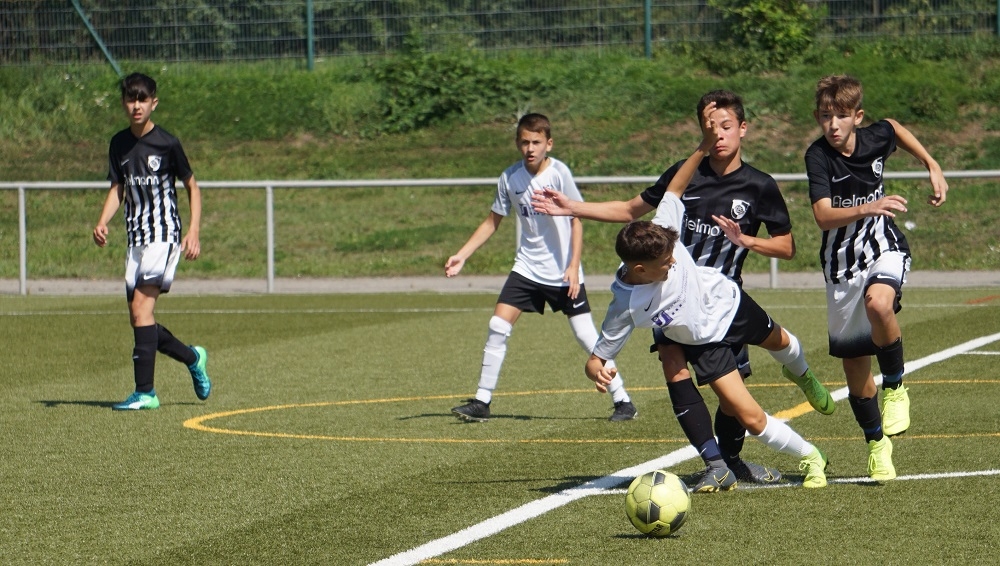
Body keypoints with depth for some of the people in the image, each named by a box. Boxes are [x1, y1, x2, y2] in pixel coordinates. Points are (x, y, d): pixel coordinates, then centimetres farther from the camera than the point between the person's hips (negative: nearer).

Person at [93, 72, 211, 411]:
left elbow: (192, 186, 3)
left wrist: (194, 232, -6)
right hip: (136, 239, 7)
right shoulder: (119, 144, 9)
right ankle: (193, 358, 31)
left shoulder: (167, 143, -6)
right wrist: (102, 223, -5)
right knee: (139, 318, 6)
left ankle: (145, 392, -19)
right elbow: (117, 189, 14)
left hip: (164, 234, -6)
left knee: (141, 306, -19)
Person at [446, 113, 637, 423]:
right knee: (497, 327, -6)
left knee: (585, 334, -5)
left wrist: (574, 266, -14)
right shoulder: (510, 177, -2)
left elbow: (576, 220, -8)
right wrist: (462, 255, 3)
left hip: (563, 272, -4)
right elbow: (492, 221, 10)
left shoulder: (559, 173, -13)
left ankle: (622, 400, 6)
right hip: (527, 267, 4)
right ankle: (482, 402, 2)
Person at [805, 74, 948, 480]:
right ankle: (878, 444, 25)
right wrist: (867, 208, -46)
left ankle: (895, 387, -11)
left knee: (878, 304, -34)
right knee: (854, 365, 5)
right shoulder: (818, 155, -18)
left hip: (884, 249, 0)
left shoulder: (876, 137, -8)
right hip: (842, 261, 0)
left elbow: (895, 127, 19)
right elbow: (824, 216, -31)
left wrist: (932, 166, 15)